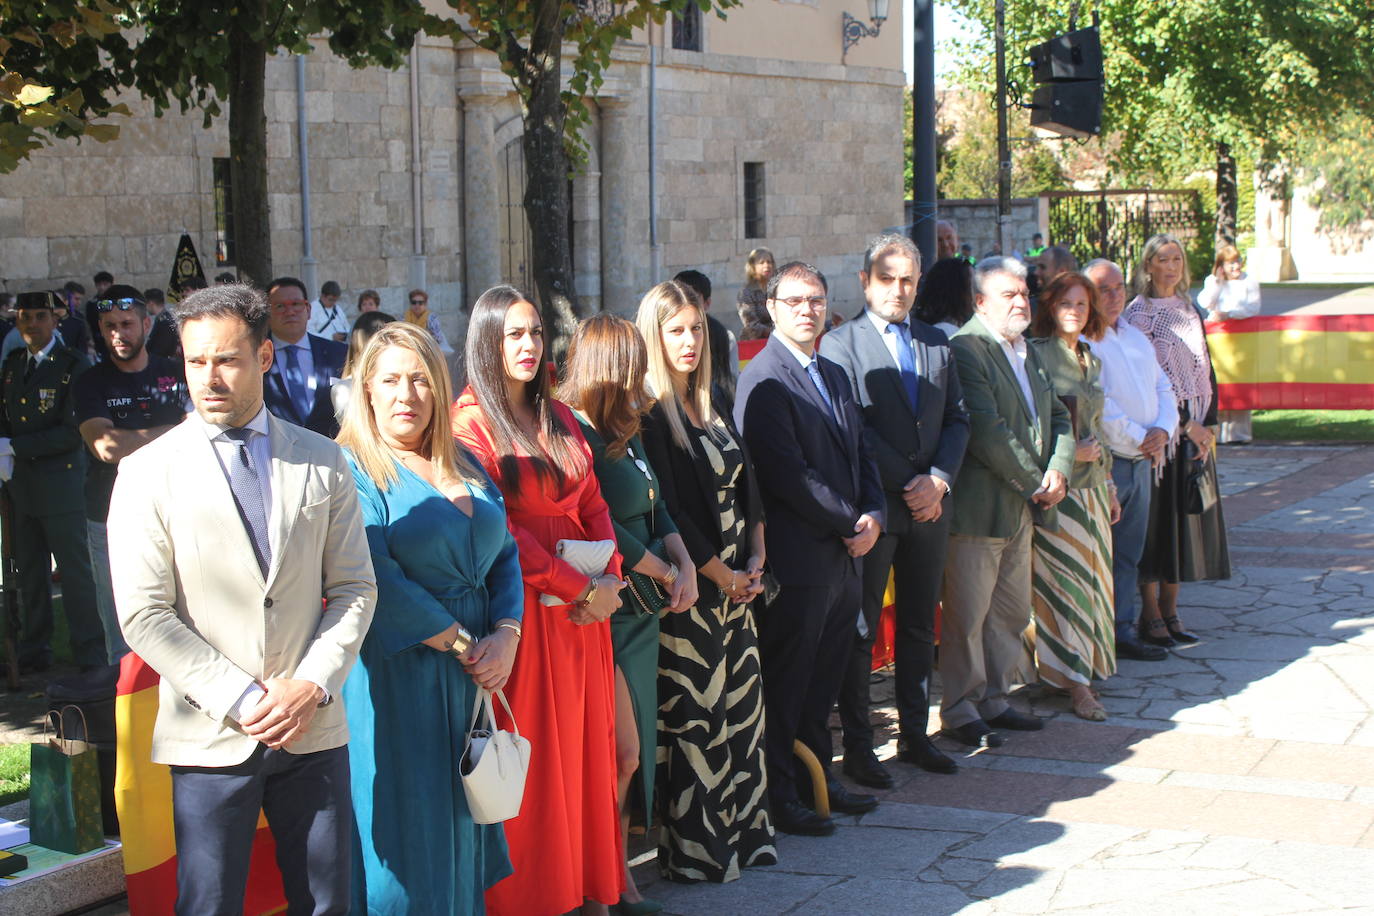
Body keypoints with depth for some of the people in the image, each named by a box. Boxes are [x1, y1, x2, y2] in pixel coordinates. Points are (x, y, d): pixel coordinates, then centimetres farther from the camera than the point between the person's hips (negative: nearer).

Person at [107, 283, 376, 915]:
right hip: (209, 737, -2)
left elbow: (355, 587, 6)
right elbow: (144, 614, -8)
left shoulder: (323, 463, 5)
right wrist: (241, 701, -13)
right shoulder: (148, 473, -3)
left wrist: (312, 685, -9)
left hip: (314, 727, 2)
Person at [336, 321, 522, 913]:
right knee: (408, 832, 0)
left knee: (464, 819, 12)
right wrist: (459, 642, -15)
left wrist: (507, 634, -7)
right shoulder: (350, 469, -8)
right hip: (395, 678, -6)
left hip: (474, 675, 6)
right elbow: (376, 577, -17)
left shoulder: (465, 466, 13)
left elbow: (505, 554, 10)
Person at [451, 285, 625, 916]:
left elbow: (593, 505, 12)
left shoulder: (558, 418, 15)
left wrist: (609, 578, -5)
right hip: (523, 603, -6)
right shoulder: (470, 422, -7)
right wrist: (579, 587, -15)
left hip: (585, 602, 6)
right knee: (534, 753, -2)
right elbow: (497, 531, -14)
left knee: (587, 744, 8)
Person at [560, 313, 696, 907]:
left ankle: (617, 876, 19)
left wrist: (686, 566, -1)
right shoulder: (576, 437, -16)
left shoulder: (626, 434, 13)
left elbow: (656, 511, 16)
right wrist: (665, 573, -7)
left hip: (639, 611, 9)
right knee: (623, 755, -5)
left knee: (632, 753, 11)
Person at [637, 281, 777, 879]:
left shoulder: (714, 403, 13)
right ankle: (694, 848, 6)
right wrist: (721, 574, -11)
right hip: (689, 583, -7)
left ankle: (744, 830, 19)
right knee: (692, 715, -2)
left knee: (742, 701, 9)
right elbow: (666, 510, -15)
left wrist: (755, 560, 1)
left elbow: (748, 484, 13)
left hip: (735, 578, 7)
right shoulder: (648, 414, -11)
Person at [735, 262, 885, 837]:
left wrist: (873, 515, 0)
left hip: (844, 553, 8)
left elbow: (860, 454, 17)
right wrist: (849, 525, -14)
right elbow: (788, 472, -18)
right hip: (798, 557, -8)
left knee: (824, 680, 17)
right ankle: (780, 798, 11)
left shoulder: (834, 375, 16)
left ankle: (819, 778, 29)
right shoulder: (764, 379, -12)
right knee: (785, 682, 2)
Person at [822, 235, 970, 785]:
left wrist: (939, 479, -7)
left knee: (919, 625, 12)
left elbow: (957, 419, 9)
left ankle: (913, 734, 23)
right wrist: (906, 486, -14)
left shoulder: (936, 343, 13)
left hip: (929, 507, 5)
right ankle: (857, 746, 8)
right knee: (860, 629, 1)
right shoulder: (841, 344, -4)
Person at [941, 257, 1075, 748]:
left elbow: (1057, 417, 17)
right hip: (979, 508, -9)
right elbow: (987, 431, -20)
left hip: (1023, 507, 9)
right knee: (968, 616, 0)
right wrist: (1034, 483, -14)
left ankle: (993, 700, 27)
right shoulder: (965, 349, -14)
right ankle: (960, 712, 10)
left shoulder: (1028, 353, 16)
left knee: (1011, 613, 15)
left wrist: (1058, 469, -2)